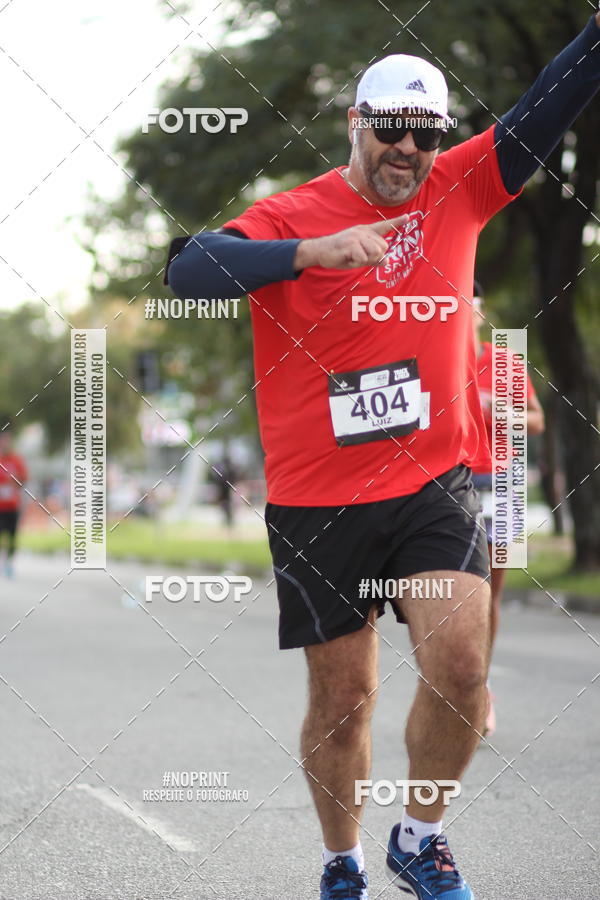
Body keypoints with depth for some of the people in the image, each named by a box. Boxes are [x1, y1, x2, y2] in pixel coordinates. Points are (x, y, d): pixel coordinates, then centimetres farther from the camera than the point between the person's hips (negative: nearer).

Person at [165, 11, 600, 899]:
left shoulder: (459, 191, 5)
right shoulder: (291, 215, -6)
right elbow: (187, 269, -21)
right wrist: (312, 251, -34)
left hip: (436, 483, 2)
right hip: (317, 500, -2)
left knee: (460, 669, -15)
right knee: (342, 700, 8)